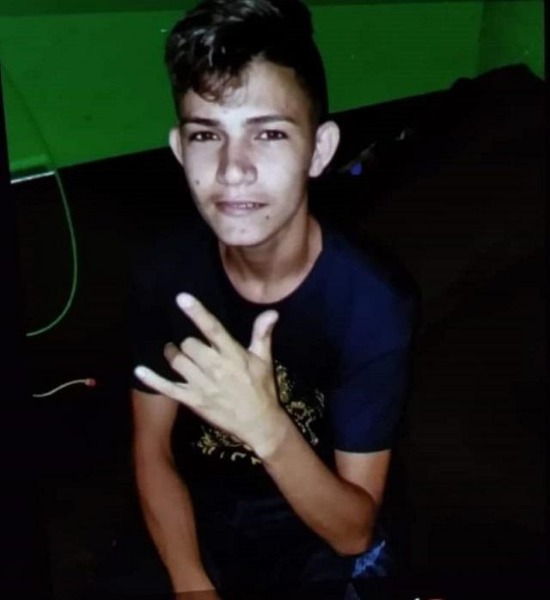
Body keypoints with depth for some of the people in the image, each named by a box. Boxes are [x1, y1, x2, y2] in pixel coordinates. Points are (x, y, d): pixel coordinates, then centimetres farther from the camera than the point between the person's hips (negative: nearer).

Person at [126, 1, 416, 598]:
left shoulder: (371, 306, -24)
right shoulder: (165, 269, -14)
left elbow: (353, 531, -19)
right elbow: (152, 451, -5)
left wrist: (267, 428, -36)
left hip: (320, 552, -1)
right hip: (193, 530, 2)